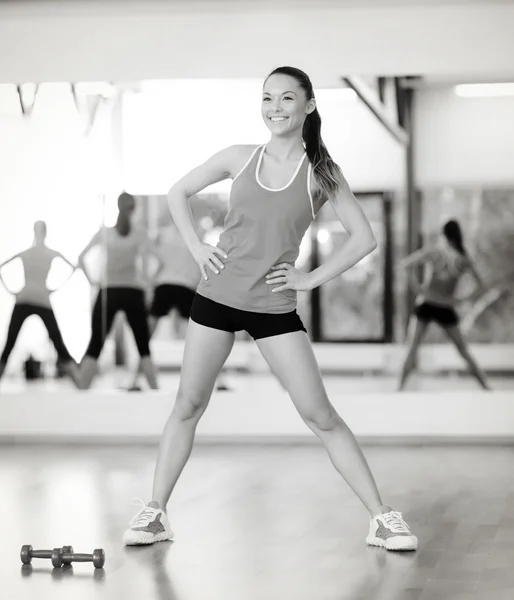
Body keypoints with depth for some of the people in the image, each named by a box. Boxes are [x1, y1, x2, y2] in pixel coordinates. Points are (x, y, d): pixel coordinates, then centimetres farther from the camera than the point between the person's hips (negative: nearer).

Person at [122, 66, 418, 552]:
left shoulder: (321, 174, -2)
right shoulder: (239, 158, 2)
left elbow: (363, 238, 0)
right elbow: (178, 193, 14)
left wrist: (311, 278, -6)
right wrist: (197, 248, 2)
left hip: (274, 307, -2)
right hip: (217, 297, 2)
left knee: (320, 415, -4)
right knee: (188, 405, 6)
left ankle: (381, 517, 1)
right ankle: (154, 512, 16)